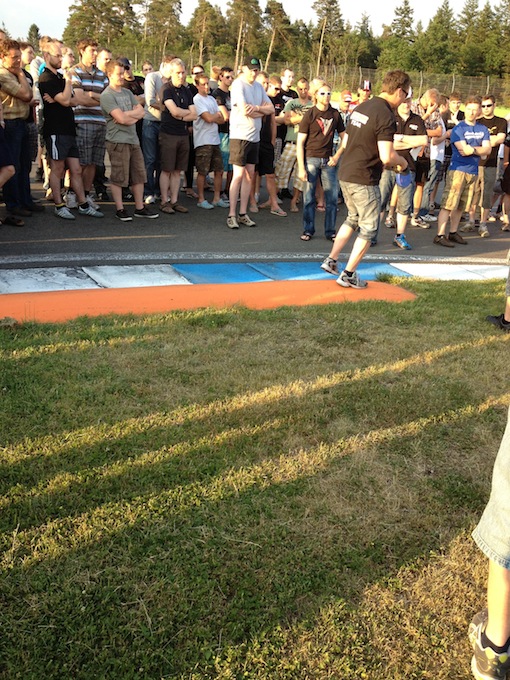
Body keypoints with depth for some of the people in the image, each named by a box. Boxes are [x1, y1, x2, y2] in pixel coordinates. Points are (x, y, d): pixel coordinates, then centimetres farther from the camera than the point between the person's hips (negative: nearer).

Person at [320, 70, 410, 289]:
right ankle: (348, 275, 10)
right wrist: (402, 161, -3)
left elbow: (345, 142, 18)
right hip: (364, 180, -8)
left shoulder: (361, 107, 9)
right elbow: (387, 157, -24)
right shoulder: (385, 115, -17)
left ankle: (331, 260, 25)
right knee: (368, 229, 6)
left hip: (345, 174, 8)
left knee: (353, 219, 26)